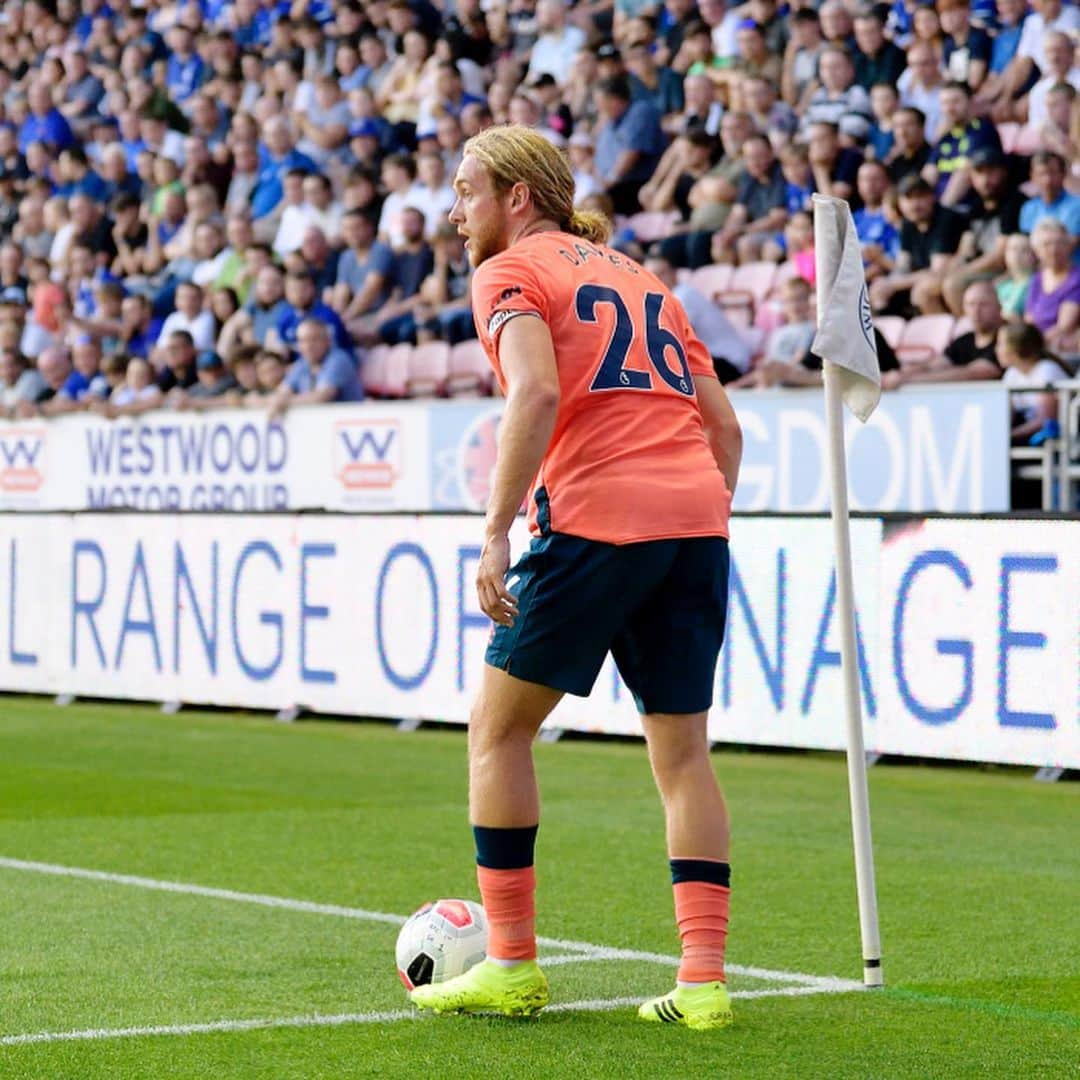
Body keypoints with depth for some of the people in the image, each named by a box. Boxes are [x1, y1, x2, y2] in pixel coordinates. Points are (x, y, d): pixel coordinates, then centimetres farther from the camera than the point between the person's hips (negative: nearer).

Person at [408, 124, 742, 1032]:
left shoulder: (511, 273, 5)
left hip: (596, 518, -6)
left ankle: (512, 965, 9)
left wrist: (497, 532, -16)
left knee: (499, 728, 9)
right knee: (682, 753, 10)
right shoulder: (638, 276, 25)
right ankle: (703, 981, 2)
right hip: (697, 516, 6)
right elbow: (723, 424, 19)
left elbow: (538, 391, -15)